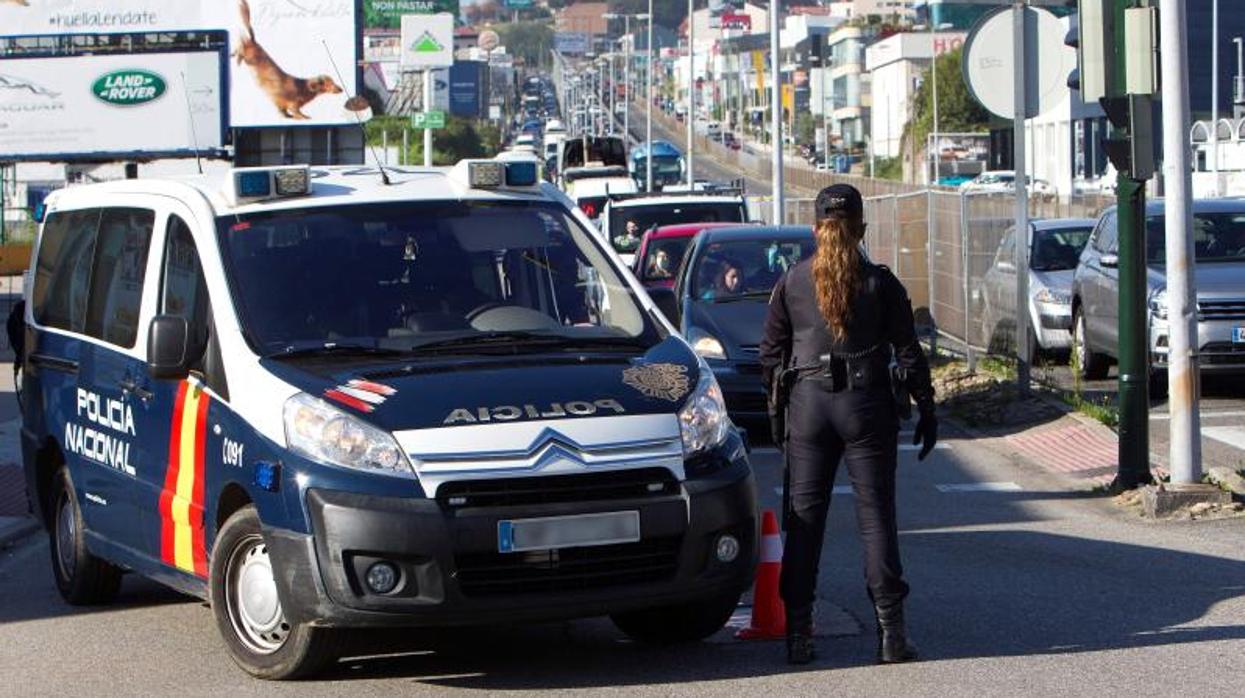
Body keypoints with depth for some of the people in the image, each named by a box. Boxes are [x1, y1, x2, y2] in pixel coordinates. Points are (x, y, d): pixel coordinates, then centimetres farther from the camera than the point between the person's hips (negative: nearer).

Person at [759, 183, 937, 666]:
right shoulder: (880, 283, -2)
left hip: (808, 403, 1)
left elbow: (770, 355, 5)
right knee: (876, 516, 2)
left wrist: (777, 410, 15)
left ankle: (798, 633, 3)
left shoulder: (791, 283, 2)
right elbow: (908, 353, -1)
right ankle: (891, 633, -2)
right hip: (867, 405, -1)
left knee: (804, 519, 6)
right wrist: (926, 409, 7)